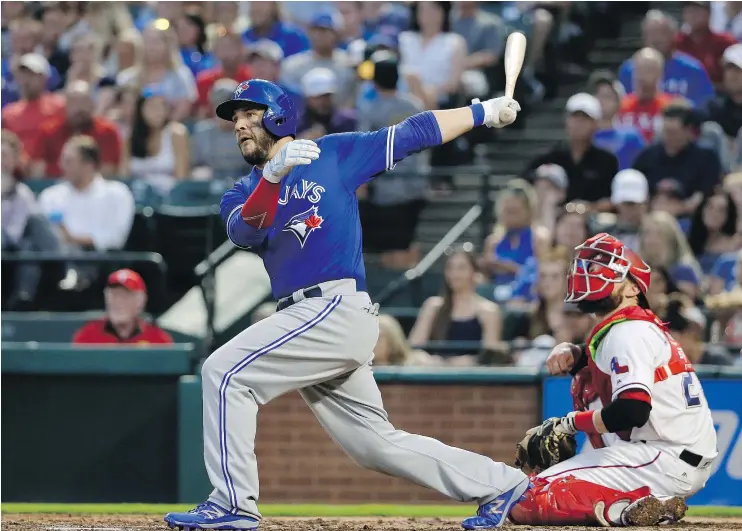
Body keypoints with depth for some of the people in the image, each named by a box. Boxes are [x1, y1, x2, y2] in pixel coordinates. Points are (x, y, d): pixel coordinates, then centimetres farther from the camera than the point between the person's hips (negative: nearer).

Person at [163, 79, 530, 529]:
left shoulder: (335, 154, 7)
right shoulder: (243, 193, 18)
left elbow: (412, 135, 10)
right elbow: (245, 230, -6)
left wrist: (484, 111, 6)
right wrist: (274, 174, -23)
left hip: (338, 307, -7)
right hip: (310, 320, 7)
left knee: (225, 372, -16)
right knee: (377, 444, 9)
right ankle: (500, 485, 18)